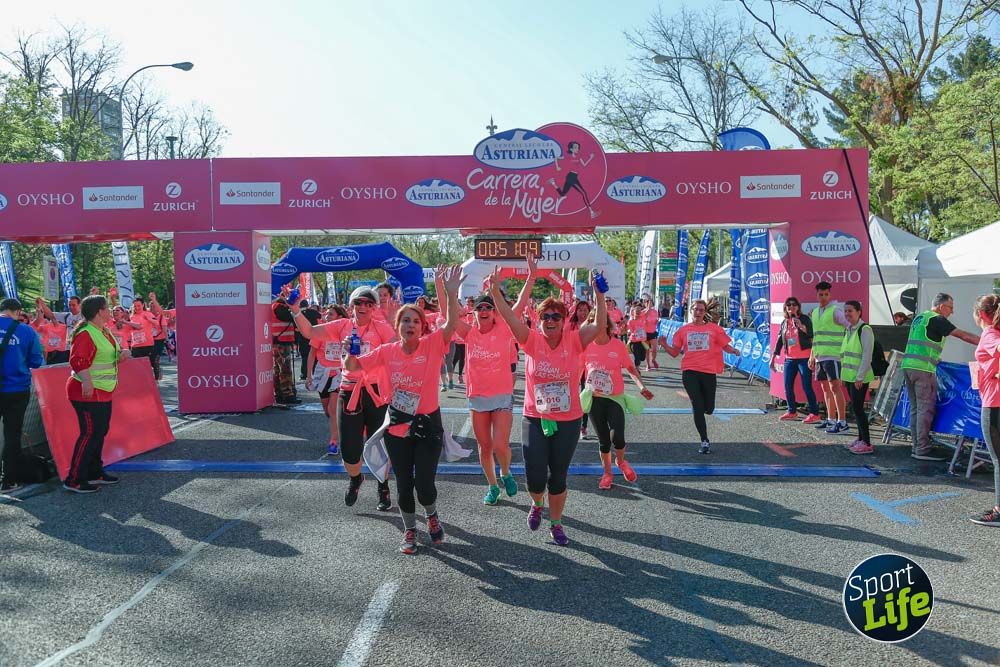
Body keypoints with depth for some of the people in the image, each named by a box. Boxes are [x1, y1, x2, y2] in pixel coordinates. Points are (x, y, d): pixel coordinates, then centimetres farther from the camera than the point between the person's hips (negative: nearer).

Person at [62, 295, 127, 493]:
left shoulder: (105, 332, 13)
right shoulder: (85, 334, -18)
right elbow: (78, 361, -28)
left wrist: (120, 356, 6)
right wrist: (87, 382, -38)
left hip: (104, 392, 10)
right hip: (88, 393, -10)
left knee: (100, 432, 16)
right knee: (90, 434, -8)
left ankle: (94, 473, 28)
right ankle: (73, 480, 0)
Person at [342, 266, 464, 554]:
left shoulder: (432, 345, -11)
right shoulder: (387, 351, -4)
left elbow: (452, 323, -26)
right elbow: (352, 367, -1)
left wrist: (451, 293, -38)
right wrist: (349, 353, -22)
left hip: (427, 425, -2)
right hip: (396, 428, 2)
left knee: (424, 483, -3)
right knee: (404, 484, 11)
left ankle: (432, 517, 32)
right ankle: (409, 530, 35)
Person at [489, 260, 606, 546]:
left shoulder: (574, 340, -6)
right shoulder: (532, 340, -6)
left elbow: (600, 324, -17)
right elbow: (510, 318, -18)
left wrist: (598, 294, -27)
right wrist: (495, 292, -30)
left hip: (568, 421, 0)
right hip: (535, 419, 0)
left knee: (558, 476, 12)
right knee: (535, 477, -3)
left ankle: (556, 523, 33)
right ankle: (537, 504, 34)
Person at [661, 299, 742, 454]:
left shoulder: (713, 328, 5)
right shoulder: (683, 330, 8)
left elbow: (725, 346, 8)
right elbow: (674, 353, 9)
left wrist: (733, 350, -13)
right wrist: (665, 345, -8)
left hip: (708, 372, 0)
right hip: (689, 372, 0)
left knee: (708, 409, 4)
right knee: (698, 408, -4)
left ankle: (696, 408, 42)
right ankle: (705, 442, 7)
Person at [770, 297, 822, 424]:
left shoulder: (804, 319, -2)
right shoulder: (784, 322, 13)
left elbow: (811, 334, -16)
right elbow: (779, 341, 17)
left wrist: (801, 326, -32)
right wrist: (773, 358, 16)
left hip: (804, 358, -6)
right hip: (789, 359, 6)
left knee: (806, 386, -8)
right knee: (787, 387, 7)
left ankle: (814, 413, -1)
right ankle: (792, 412, 21)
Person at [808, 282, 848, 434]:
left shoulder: (836, 310, -7)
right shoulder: (815, 312, 17)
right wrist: (812, 356, 23)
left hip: (833, 355, -8)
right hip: (820, 356, 8)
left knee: (835, 387, -11)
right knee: (826, 388, 12)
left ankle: (842, 422, -9)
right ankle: (830, 419, 21)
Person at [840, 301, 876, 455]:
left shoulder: (865, 330, -12)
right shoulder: (847, 330, 14)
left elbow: (867, 355, -17)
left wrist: (860, 377, -19)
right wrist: (844, 374, 17)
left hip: (860, 378, -8)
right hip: (849, 376, 8)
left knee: (857, 408, -9)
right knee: (856, 408, 13)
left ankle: (867, 444, -3)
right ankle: (861, 439, 21)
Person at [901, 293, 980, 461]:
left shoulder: (919, 318, 21)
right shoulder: (937, 320, -5)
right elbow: (962, 335, -8)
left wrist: (934, 357, 31)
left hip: (907, 365, 9)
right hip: (923, 368, -9)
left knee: (915, 408, 10)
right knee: (926, 409, -5)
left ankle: (917, 446, 13)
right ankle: (923, 449, -5)